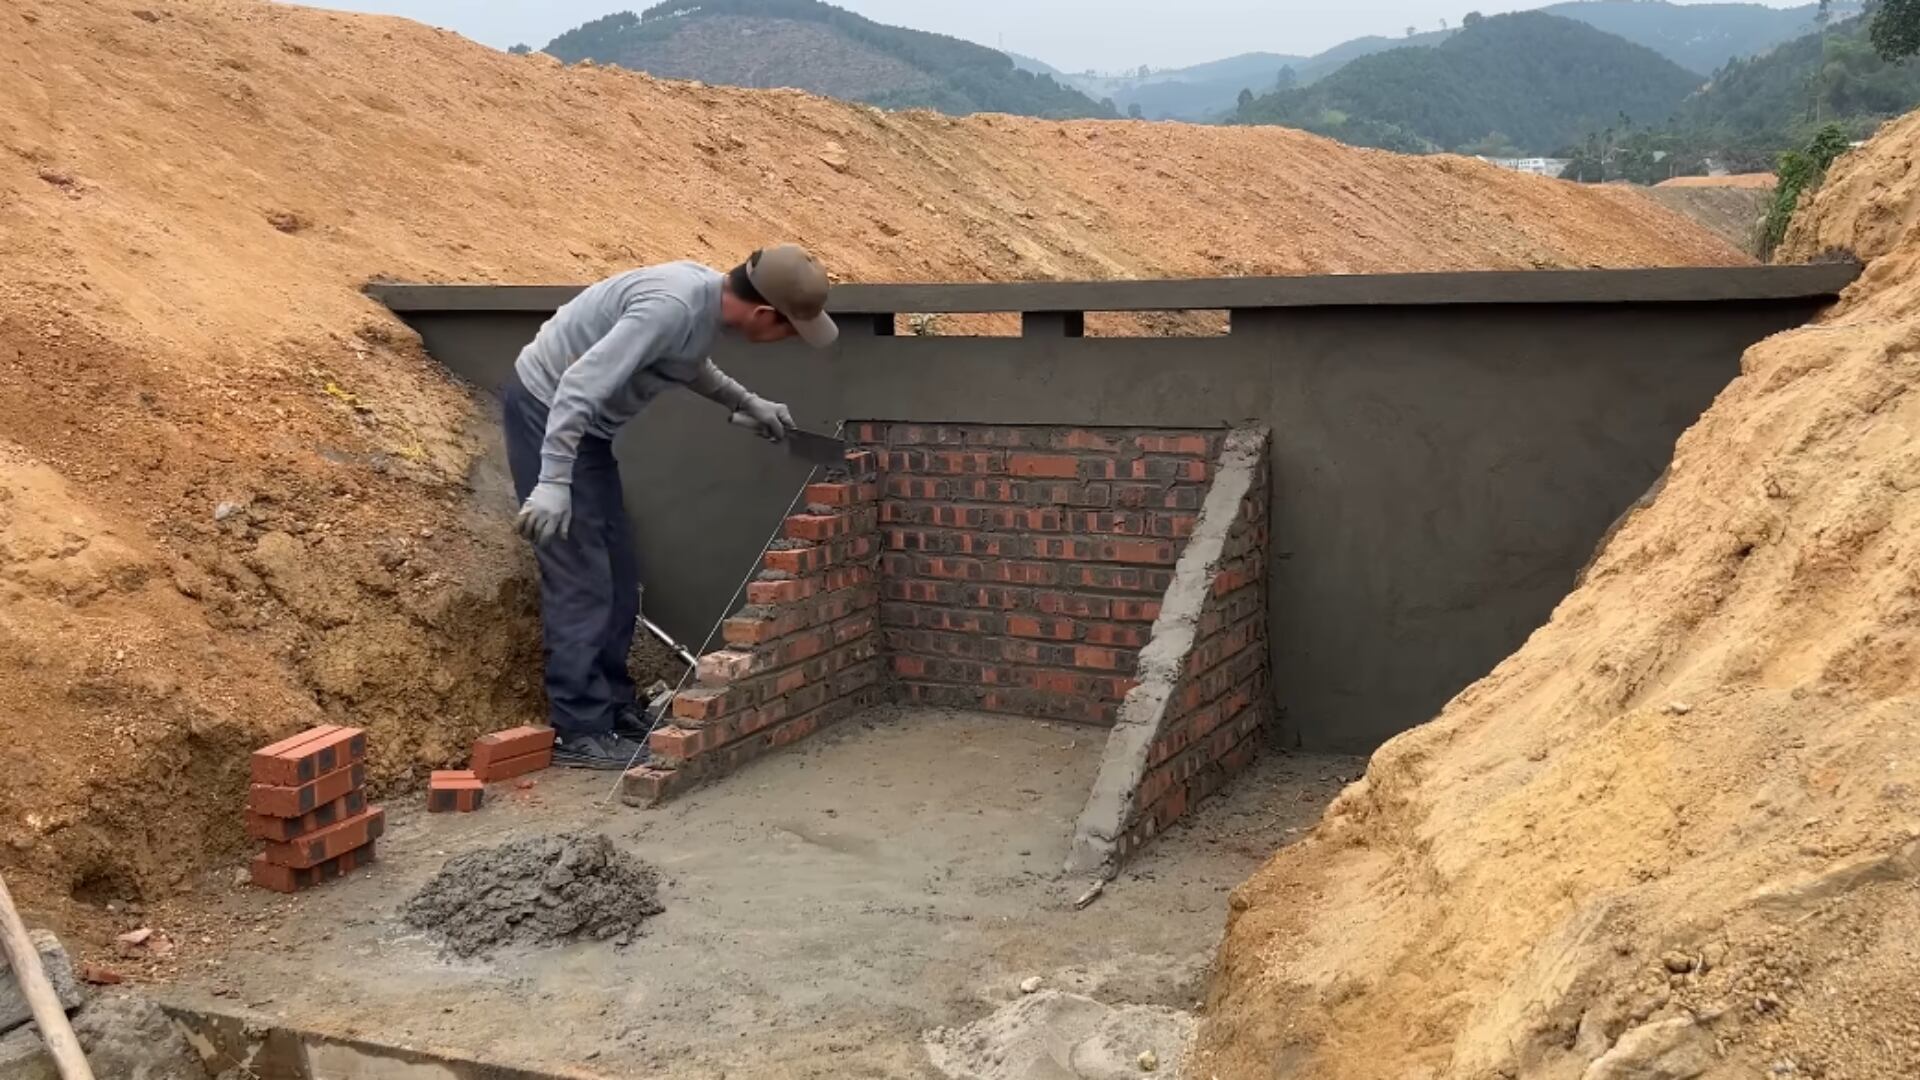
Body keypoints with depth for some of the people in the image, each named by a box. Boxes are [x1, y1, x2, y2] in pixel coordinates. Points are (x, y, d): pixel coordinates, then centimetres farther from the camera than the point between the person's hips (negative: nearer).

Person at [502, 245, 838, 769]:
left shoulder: (711, 295, -2)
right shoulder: (673, 307, -30)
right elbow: (580, 385, -33)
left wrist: (747, 402, 20)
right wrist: (552, 481, -35)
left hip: (584, 422, 10)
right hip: (547, 411, -10)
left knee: (618, 573, 11)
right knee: (581, 579, -10)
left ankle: (614, 706, 20)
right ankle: (580, 730, -5)